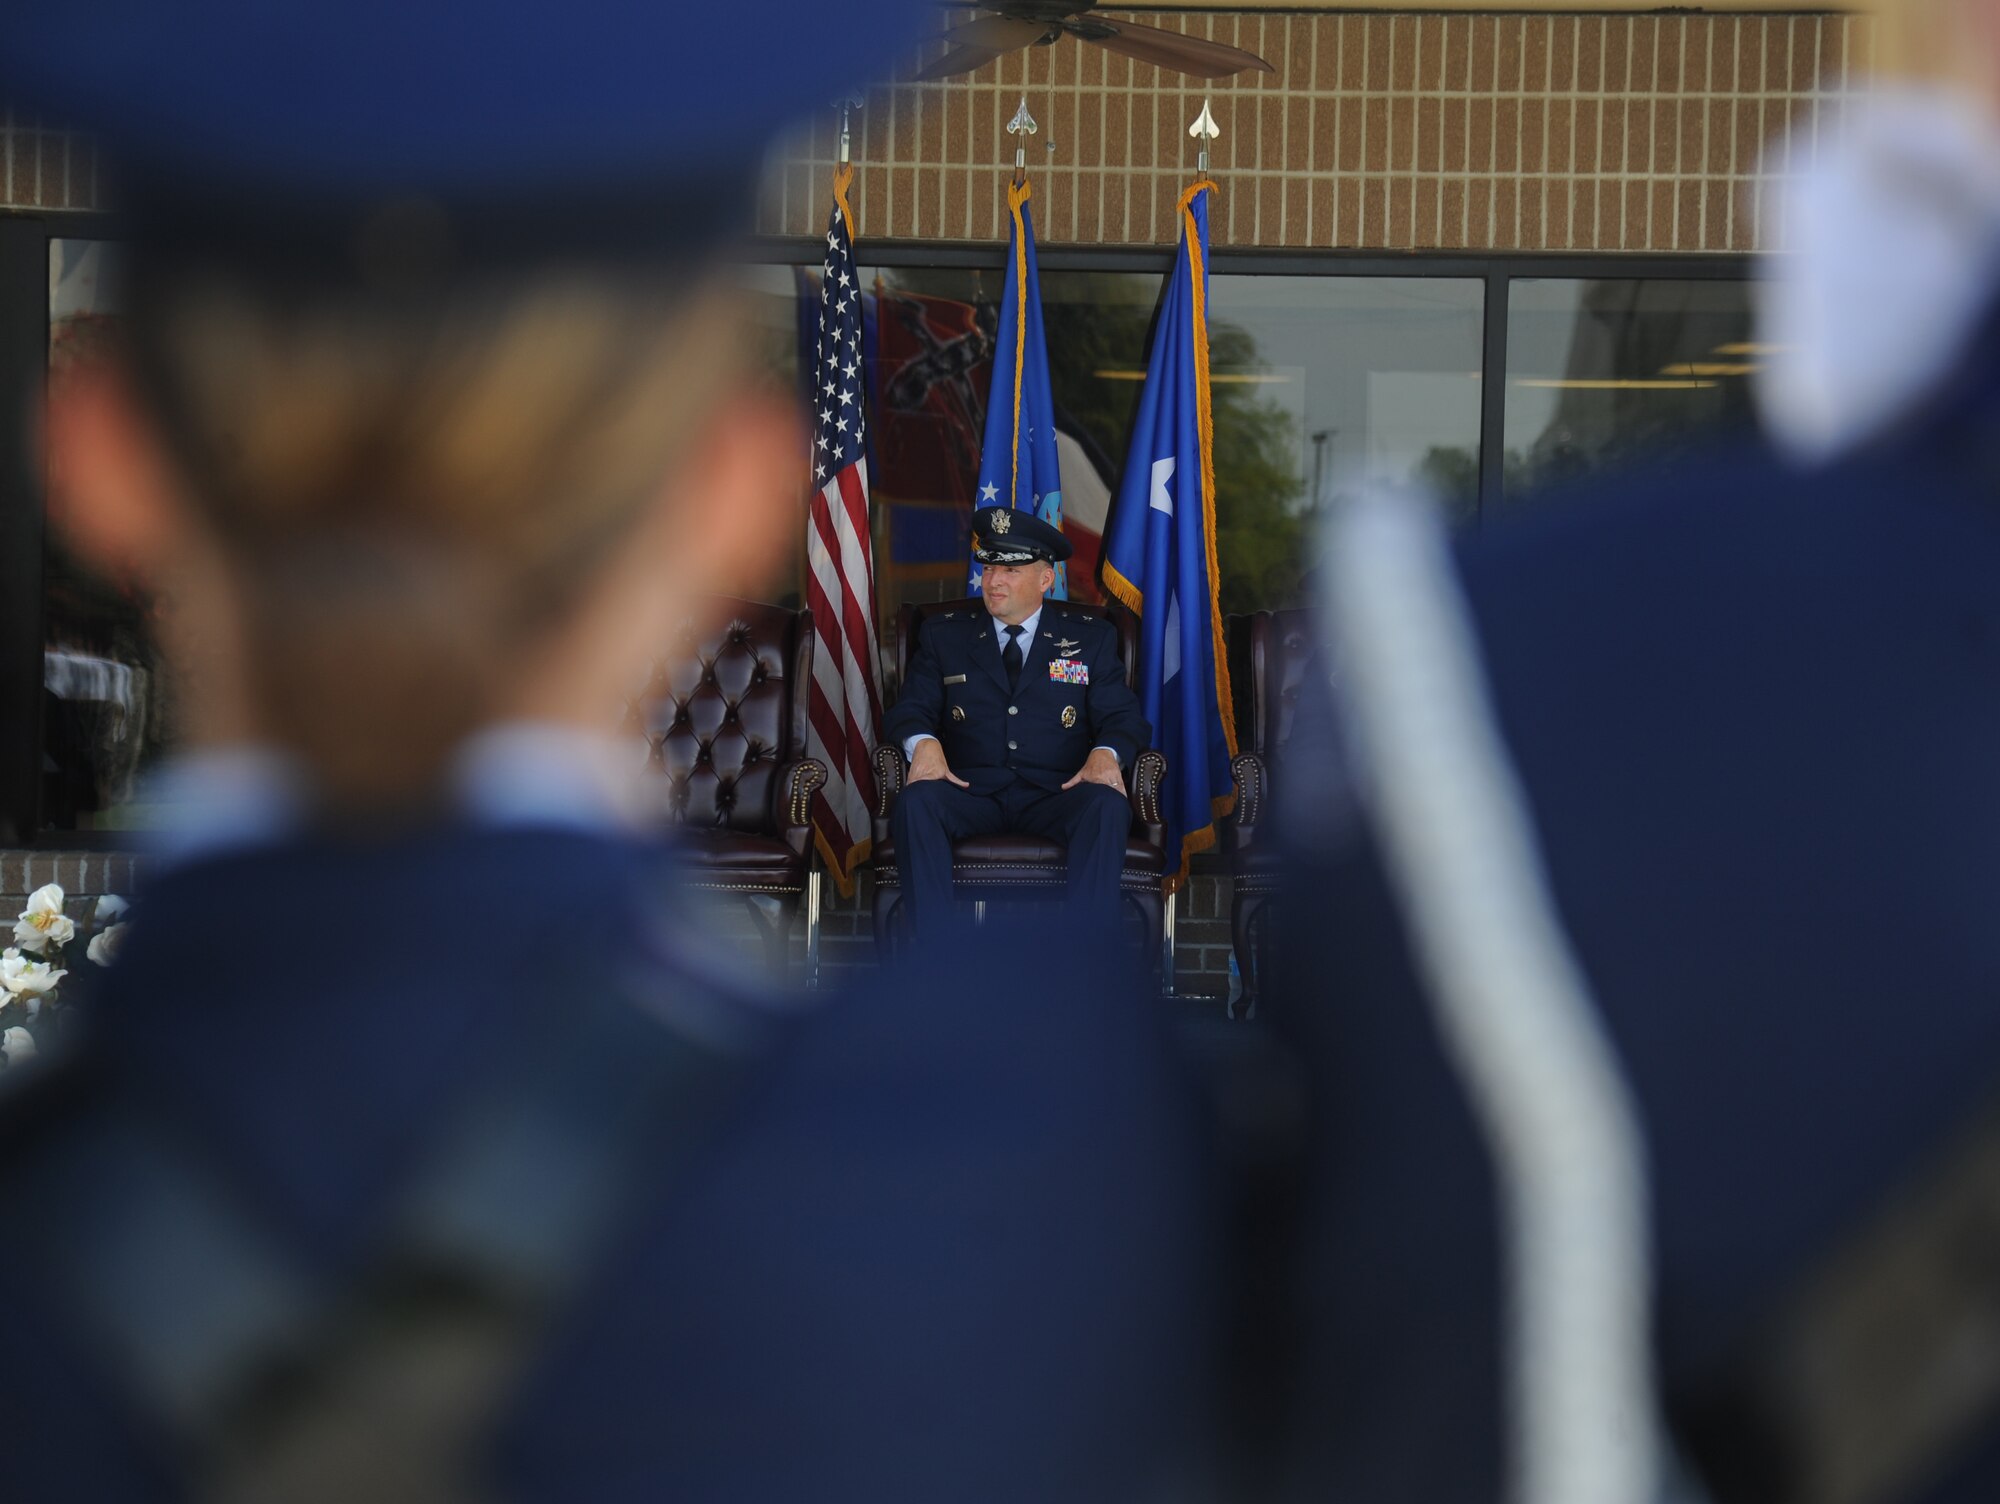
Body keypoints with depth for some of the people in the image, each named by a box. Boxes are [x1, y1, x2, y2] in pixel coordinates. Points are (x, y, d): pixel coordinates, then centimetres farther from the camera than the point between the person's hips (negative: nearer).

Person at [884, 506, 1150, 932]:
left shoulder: (1091, 638, 15)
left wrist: (1106, 753, -17)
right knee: (916, 800, -32)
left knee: (1107, 806, -33)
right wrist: (923, 743, -15)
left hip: (1056, 795, 0)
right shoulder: (944, 634, 17)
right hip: (971, 793, 1)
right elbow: (909, 710, 10)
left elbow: (1123, 718, 8)